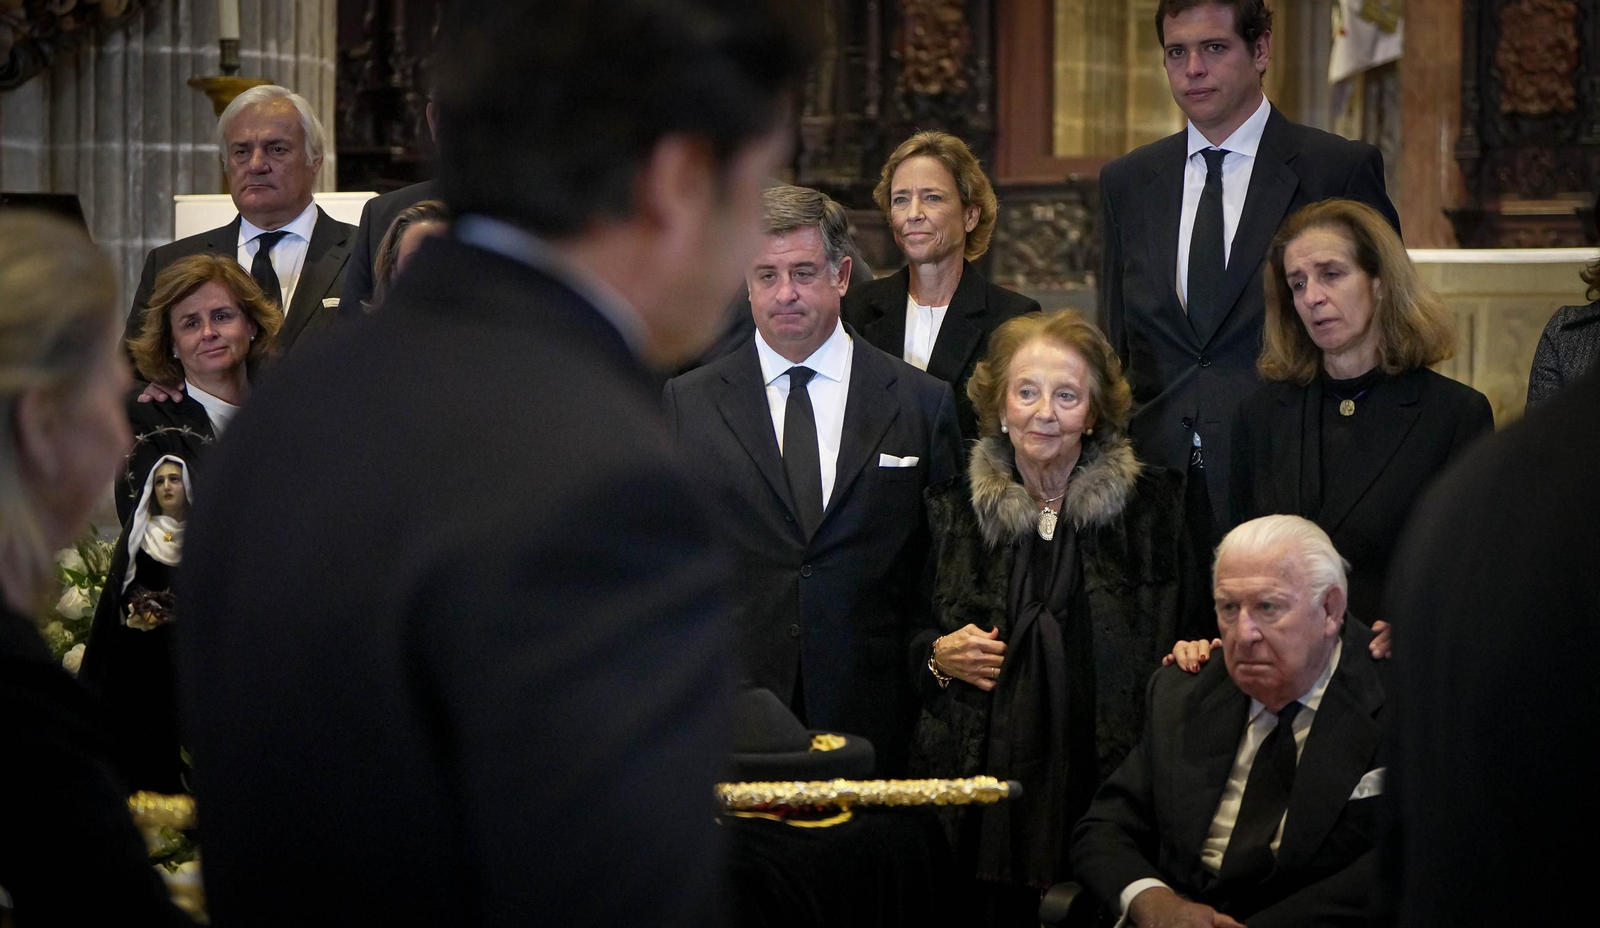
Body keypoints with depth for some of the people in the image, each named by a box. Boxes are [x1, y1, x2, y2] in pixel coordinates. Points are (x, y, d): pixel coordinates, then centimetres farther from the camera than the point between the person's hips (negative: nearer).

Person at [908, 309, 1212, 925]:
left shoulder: (1151, 503, 7)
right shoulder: (953, 511, 11)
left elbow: (1195, 632, 12)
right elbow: (900, 639, 19)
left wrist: (1191, 654, -9)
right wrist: (937, 657, -1)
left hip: (1109, 787, -1)